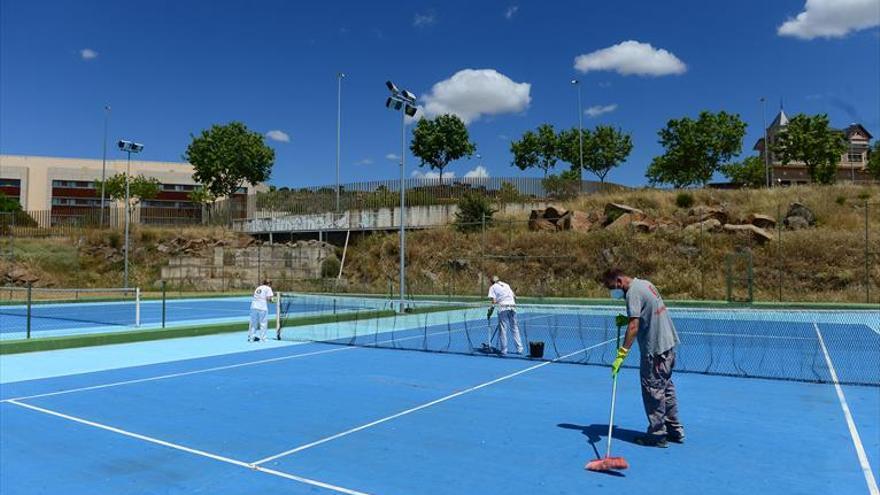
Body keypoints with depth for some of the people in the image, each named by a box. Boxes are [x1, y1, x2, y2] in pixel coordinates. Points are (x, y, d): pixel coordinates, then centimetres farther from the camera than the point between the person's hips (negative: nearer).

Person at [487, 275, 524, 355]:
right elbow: (514, 296, 21)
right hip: (512, 306, 4)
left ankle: (504, 350, 0)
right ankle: (519, 349, 7)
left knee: (503, 329, 0)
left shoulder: (493, 287, 11)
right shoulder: (506, 285, 25)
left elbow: (494, 301, -1)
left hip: (503, 307, -4)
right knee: (515, 328, 9)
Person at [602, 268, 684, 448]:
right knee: (666, 388, 19)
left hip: (655, 349, -10)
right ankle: (674, 430, 29)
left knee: (653, 392, 1)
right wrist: (627, 319, 8)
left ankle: (657, 435, 10)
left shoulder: (633, 293, -18)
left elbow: (633, 327, -26)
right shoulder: (644, 283, 10)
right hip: (668, 343, 10)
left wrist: (621, 355, -28)